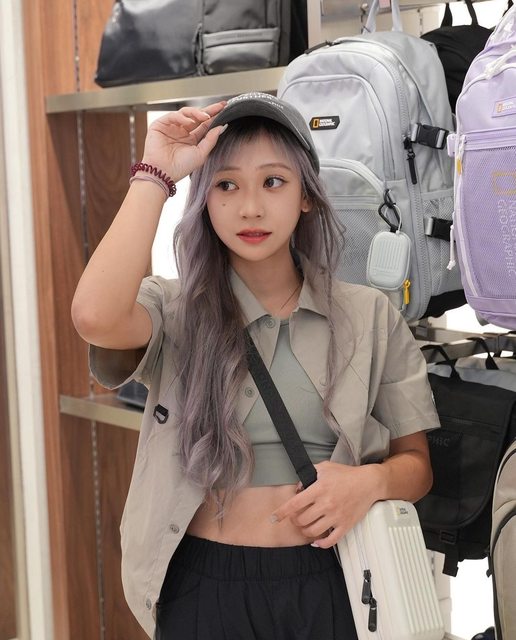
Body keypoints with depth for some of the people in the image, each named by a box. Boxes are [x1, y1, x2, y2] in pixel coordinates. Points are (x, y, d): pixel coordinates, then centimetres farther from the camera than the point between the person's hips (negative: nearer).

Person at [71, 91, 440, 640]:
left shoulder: (370, 316, 0)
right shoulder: (175, 311, -4)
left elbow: (416, 463, 7)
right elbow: (95, 317, -28)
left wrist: (372, 480, -16)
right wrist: (156, 174, -18)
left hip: (328, 587, 1)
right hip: (205, 588, -1)